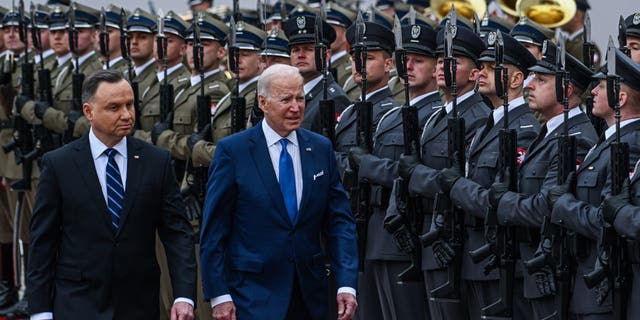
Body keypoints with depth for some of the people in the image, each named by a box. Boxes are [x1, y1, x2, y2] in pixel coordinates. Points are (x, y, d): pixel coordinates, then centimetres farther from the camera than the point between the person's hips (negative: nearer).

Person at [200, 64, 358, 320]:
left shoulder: (321, 149, 7)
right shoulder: (232, 151, -4)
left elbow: (339, 221, 6)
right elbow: (214, 230, -4)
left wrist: (347, 284, -5)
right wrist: (219, 295, -9)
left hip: (309, 296, 4)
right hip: (253, 296, -4)